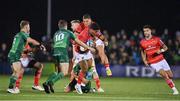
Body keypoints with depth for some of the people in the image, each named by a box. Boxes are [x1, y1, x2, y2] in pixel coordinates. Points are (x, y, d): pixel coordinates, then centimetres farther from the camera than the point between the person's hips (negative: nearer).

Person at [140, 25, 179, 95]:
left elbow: (165, 47, 1)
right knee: (165, 75, -18)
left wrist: (161, 50, -20)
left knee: (170, 76, 4)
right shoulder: (142, 42, 0)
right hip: (153, 63, -1)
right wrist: (144, 60, 2)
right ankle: (174, 89, -6)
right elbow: (142, 52, 17)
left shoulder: (156, 39, -4)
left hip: (161, 60, 1)